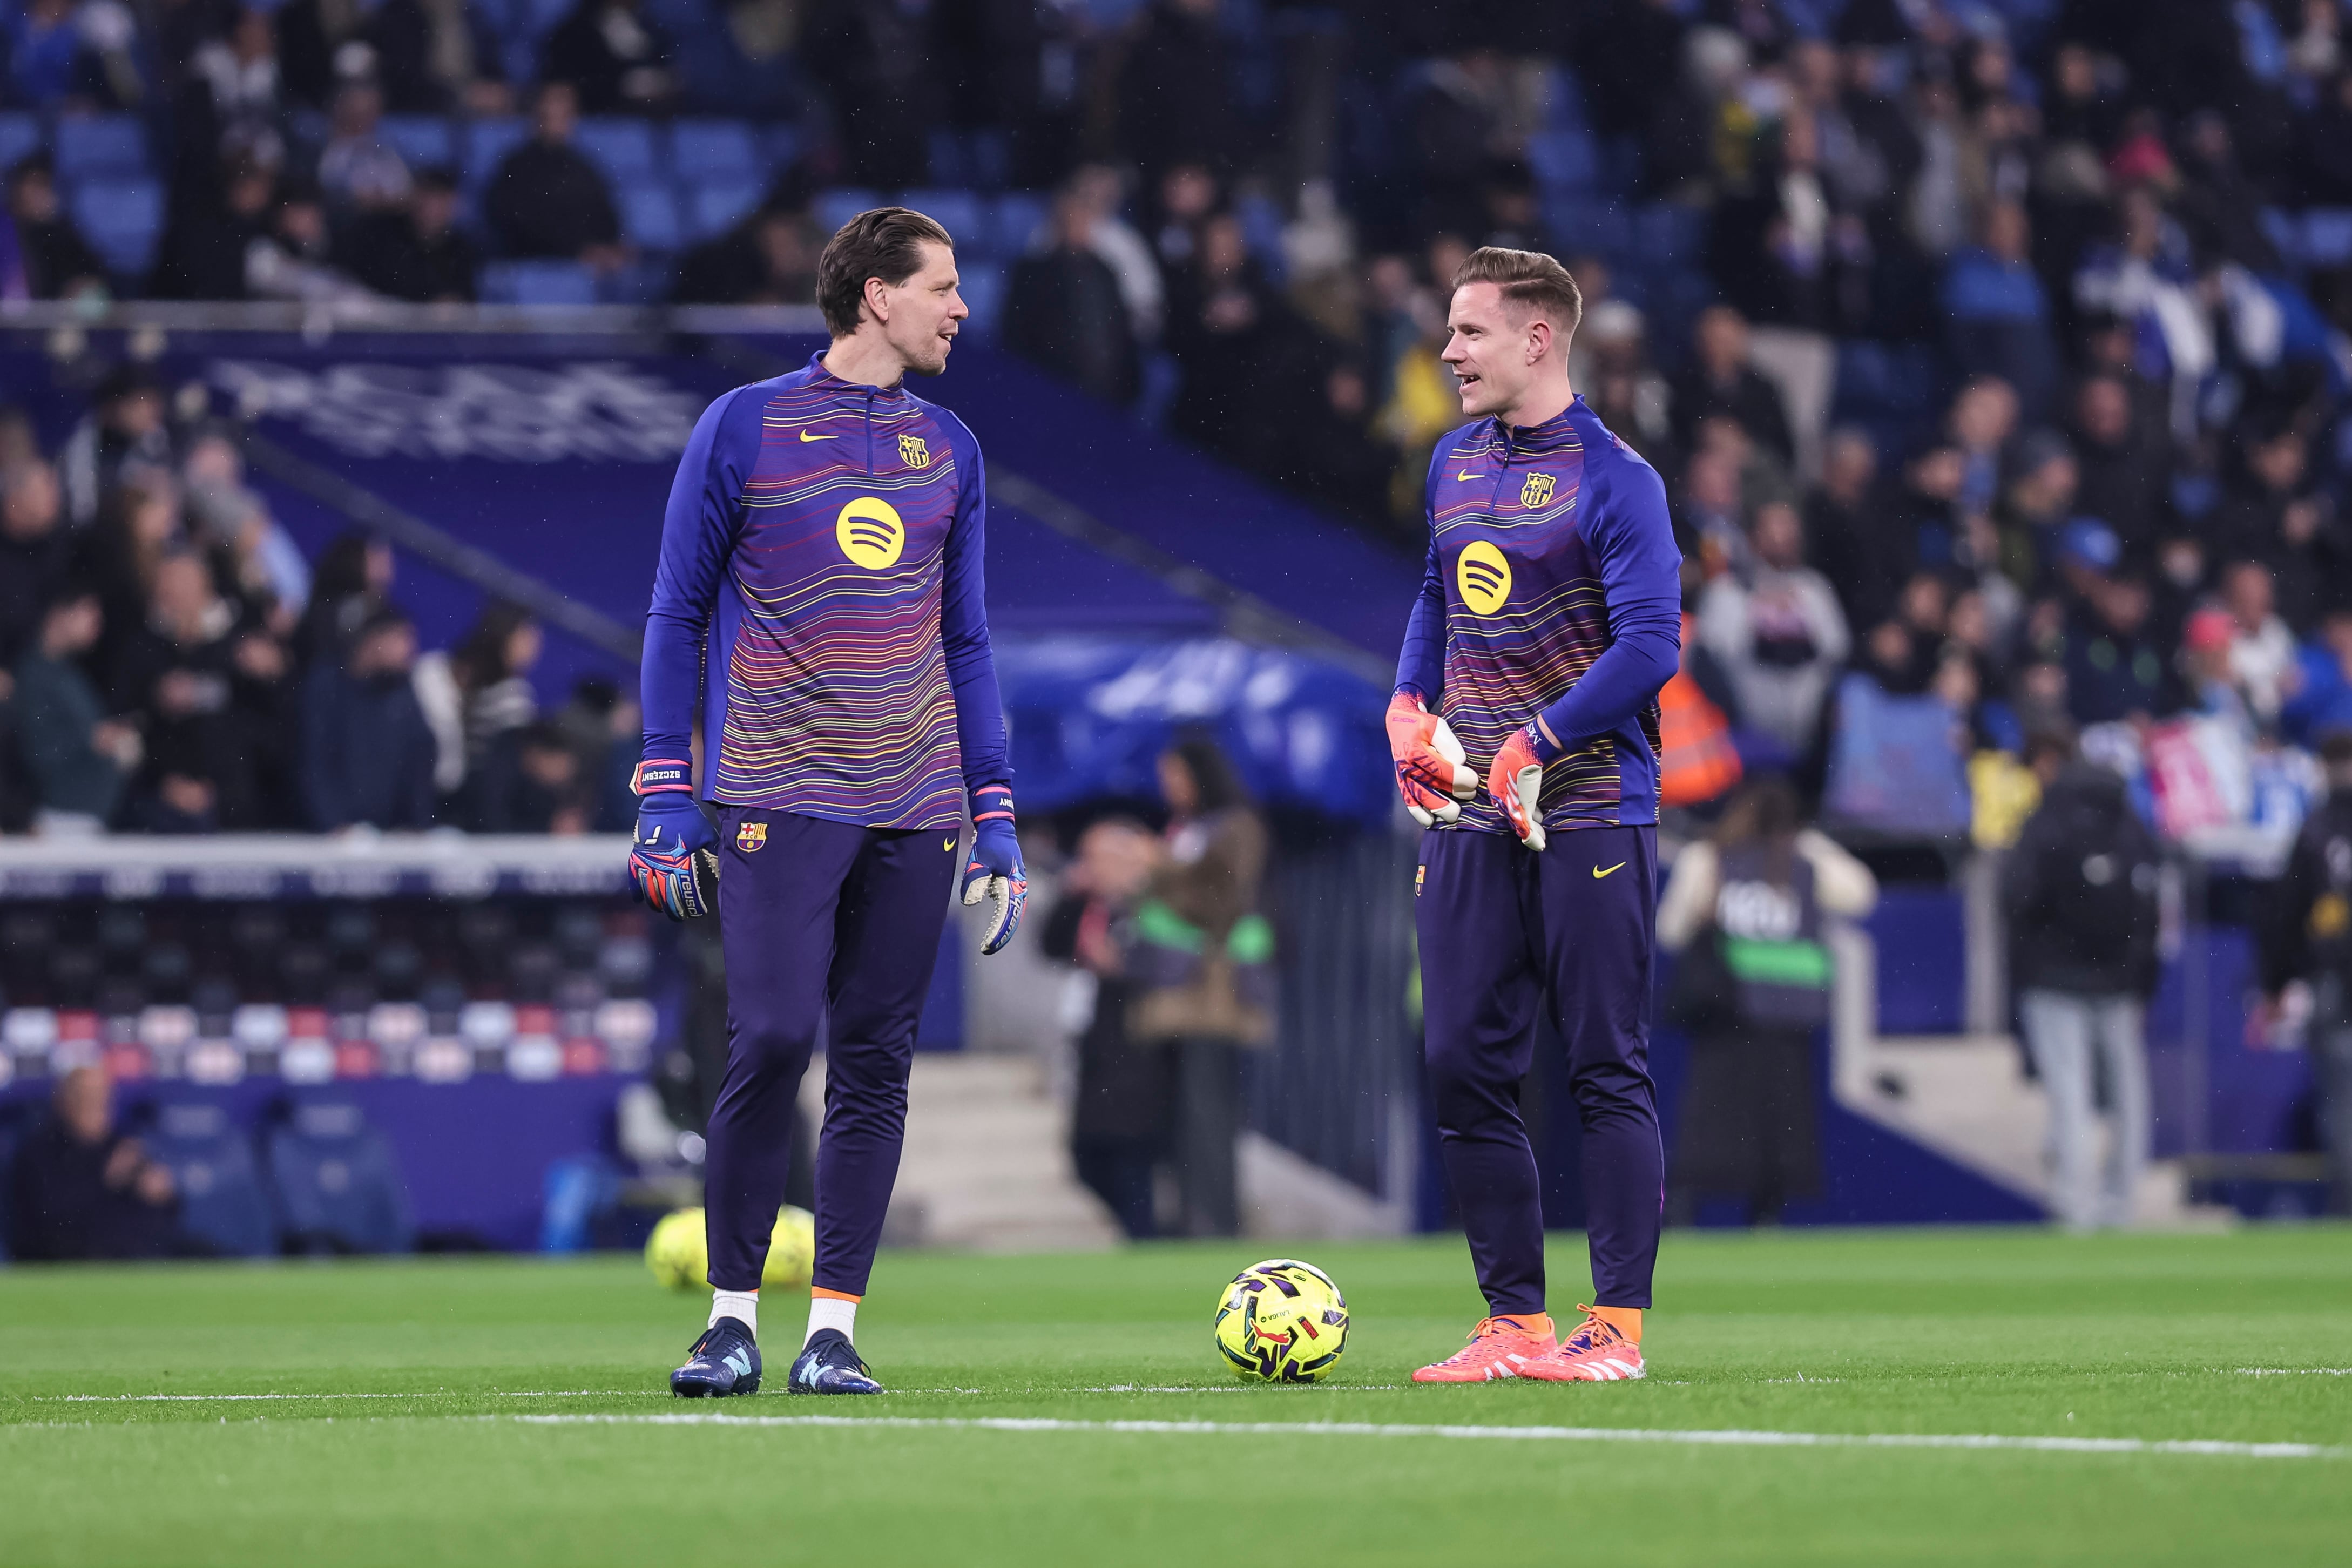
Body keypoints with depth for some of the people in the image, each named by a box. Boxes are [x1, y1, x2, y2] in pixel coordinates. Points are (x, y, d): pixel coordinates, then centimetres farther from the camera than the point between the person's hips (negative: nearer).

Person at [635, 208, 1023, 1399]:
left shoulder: (948, 450, 14)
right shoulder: (744, 429, 1)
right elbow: (678, 616, 4)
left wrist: (997, 817, 13)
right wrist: (666, 798, -2)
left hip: (913, 808, 4)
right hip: (778, 798, -4)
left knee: (876, 1065, 1)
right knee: (770, 1039, -13)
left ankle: (834, 1330, 5)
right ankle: (733, 1317, -2)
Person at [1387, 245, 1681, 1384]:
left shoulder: (1613, 479, -9)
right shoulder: (1455, 463, 13)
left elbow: (1650, 643, -16)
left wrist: (1533, 748, -15)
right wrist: (1410, 704, 12)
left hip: (1588, 816, -7)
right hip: (1470, 817, 7)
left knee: (1606, 1070, -3)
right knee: (1464, 1069, 3)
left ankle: (1616, 1327, -1)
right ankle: (1516, 1324, 10)